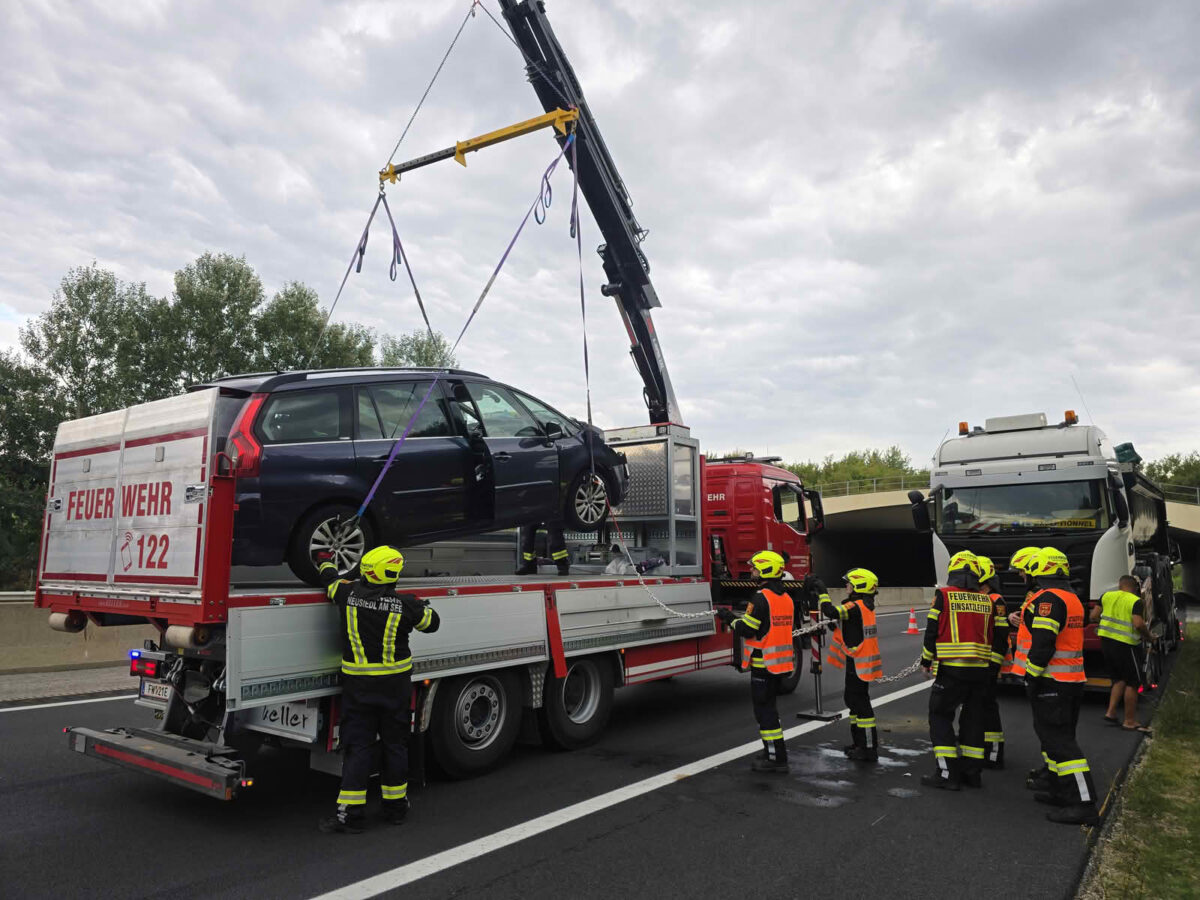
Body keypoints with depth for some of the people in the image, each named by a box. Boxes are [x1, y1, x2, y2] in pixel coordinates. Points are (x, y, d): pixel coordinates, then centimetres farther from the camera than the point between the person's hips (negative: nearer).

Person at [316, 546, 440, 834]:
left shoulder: (348, 593, -9)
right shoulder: (405, 604, -12)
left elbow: (330, 579, 14)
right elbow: (432, 623, 5)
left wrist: (325, 563, 36)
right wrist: (420, 606, 23)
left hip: (358, 685, 0)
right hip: (396, 684, 0)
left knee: (357, 746, 6)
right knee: (395, 744, 13)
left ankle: (350, 813, 5)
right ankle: (396, 807, 25)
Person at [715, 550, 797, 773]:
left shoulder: (761, 598, -18)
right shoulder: (786, 598, 10)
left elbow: (747, 629, -20)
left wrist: (729, 618, -3)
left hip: (764, 663, -9)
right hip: (781, 662, 9)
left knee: (764, 709, -2)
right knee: (768, 706, 20)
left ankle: (776, 759, 1)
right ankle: (773, 749, 29)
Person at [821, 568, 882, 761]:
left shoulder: (856, 607, -20)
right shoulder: (864, 606, 13)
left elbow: (832, 612, -32)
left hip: (858, 664, -10)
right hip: (858, 663, 10)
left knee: (861, 703, -4)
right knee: (852, 700, 19)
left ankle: (869, 749, 1)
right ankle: (858, 743, 28)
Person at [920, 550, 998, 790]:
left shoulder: (943, 595, -8)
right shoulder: (987, 601, 7)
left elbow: (932, 632, -7)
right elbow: (993, 638, 13)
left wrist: (926, 662, 5)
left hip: (951, 670, -5)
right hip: (980, 670, 5)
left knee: (940, 717, 3)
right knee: (973, 718, 15)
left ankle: (947, 773, -2)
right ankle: (971, 771, 20)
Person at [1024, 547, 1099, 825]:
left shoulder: (1047, 598, -18)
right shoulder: (1072, 598, 14)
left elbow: (1043, 643, -23)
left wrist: (1031, 676, -15)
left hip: (1052, 681, -10)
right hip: (1074, 680, 10)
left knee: (1058, 741, -8)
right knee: (1059, 736, 19)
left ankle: (1083, 804, -9)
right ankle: (1058, 790, 27)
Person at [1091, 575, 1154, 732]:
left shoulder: (1107, 596, 6)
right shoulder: (1136, 601, -10)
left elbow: (1093, 616, 4)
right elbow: (1138, 624, -22)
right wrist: (1148, 637, -5)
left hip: (1106, 641, 6)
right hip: (1125, 644, -6)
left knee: (1120, 678, 21)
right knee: (1133, 682, 6)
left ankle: (1111, 713, 16)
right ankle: (1130, 721, 12)